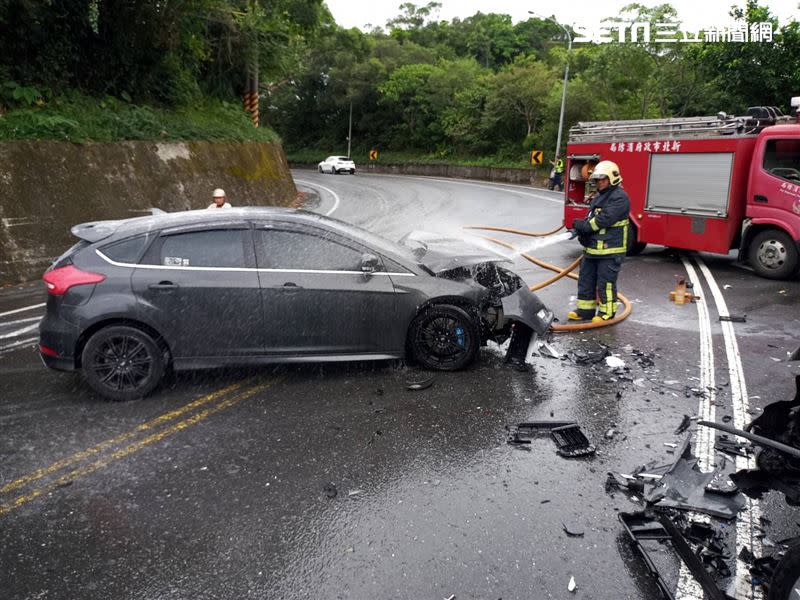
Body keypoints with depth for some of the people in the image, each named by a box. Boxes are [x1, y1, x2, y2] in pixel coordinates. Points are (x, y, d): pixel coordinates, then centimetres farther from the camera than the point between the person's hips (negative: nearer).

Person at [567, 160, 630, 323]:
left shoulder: (620, 197, -12)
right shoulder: (598, 198, 18)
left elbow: (604, 219, -21)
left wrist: (582, 225, -12)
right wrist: (582, 231, -6)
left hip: (610, 250, -9)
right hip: (592, 248, 9)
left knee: (605, 283, -2)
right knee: (586, 279, 13)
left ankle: (607, 312, 10)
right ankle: (586, 309, 24)